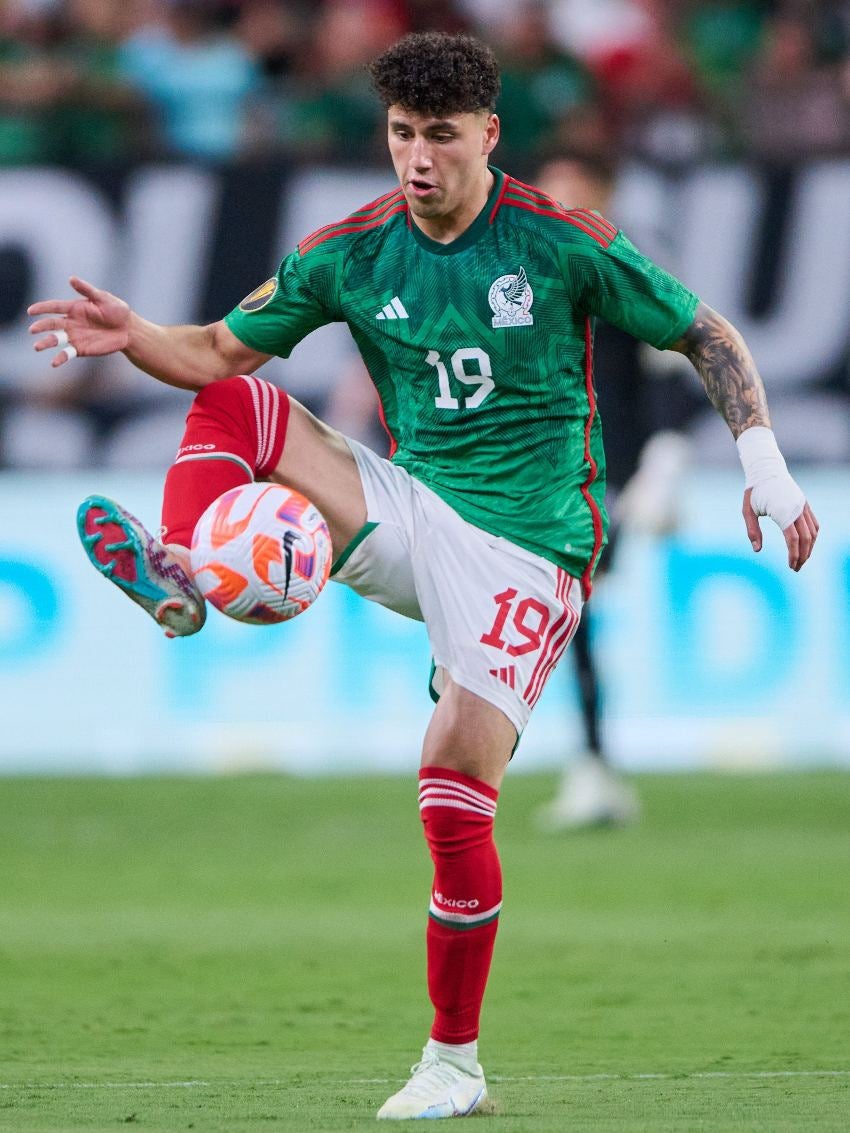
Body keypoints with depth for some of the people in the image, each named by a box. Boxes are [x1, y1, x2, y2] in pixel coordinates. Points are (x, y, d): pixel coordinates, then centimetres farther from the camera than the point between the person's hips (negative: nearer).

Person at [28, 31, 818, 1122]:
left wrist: (764, 465, -7)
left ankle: (455, 1064, -6)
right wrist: (132, 335, -15)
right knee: (234, 406, -9)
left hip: (527, 553, -5)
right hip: (413, 514, 5)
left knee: (455, 791, -17)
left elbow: (705, 335, 1)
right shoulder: (353, 253, 1)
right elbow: (221, 351, 5)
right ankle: (176, 578, -30)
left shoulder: (560, 244, -9)